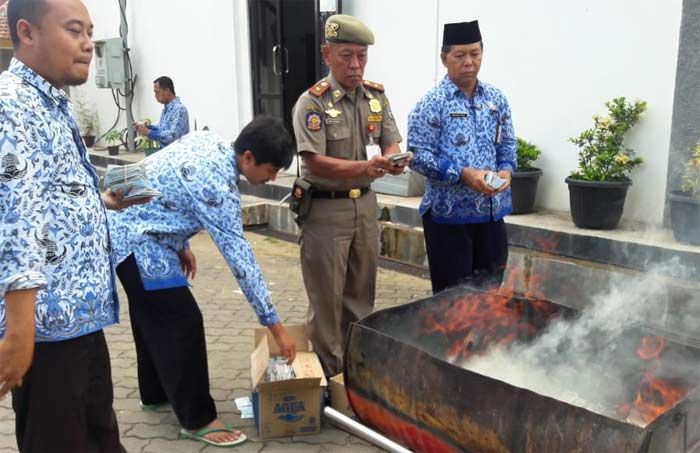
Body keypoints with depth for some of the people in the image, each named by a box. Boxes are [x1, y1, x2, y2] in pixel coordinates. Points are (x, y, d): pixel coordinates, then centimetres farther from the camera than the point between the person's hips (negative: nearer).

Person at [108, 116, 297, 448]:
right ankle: (196, 419, 4)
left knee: (153, 315, 21)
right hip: (136, 239, -10)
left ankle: (155, 392, 38)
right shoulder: (216, 184, -28)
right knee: (182, 322, -8)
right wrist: (274, 325, -23)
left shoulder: (210, 142, -1)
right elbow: (238, 257, -27)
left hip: (124, 225, 10)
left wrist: (180, 245, 17)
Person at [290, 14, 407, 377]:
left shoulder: (377, 96, 5)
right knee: (327, 297, 3)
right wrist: (364, 167, -34)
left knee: (361, 292, 16)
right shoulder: (312, 102, -13)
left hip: (365, 204, 6)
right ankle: (329, 374, 19)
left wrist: (393, 161, -23)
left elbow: (391, 143, 2)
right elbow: (315, 162, -19)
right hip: (326, 208, -5)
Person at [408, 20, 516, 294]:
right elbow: (418, 156, -14)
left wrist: (505, 170, -7)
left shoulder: (496, 99, 9)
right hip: (449, 213, -5)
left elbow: (507, 145, 15)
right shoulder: (432, 103, -9)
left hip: (491, 211, 5)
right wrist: (463, 174, -22)